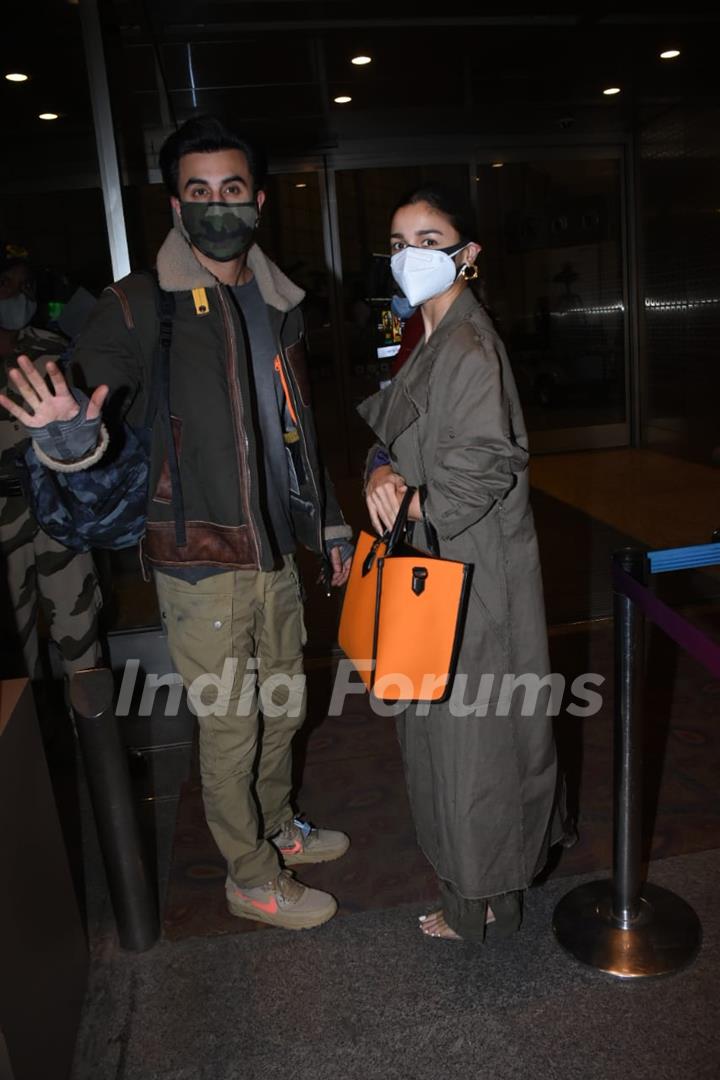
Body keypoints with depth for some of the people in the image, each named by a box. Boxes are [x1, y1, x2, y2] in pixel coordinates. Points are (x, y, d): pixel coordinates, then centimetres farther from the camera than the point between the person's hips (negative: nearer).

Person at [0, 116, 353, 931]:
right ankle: (251, 877, 29)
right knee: (230, 728, 6)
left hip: (275, 556, 6)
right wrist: (73, 434, -36)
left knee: (282, 708, 20)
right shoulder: (139, 307, -10)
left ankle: (277, 829, 45)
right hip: (201, 565, -6)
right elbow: (94, 415, -12)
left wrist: (329, 526, 18)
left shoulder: (277, 305, 10)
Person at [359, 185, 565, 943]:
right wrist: (382, 472, -9)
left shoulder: (468, 348, -19)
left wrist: (412, 504, -12)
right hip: (439, 560, 10)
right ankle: (487, 870, 42)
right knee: (444, 721, 21)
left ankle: (481, 900, 26)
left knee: (470, 728, 4)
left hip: (472, 572, -10)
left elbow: (487, 464, -24)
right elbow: (397, 435, 12)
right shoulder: (428, 341, 11)